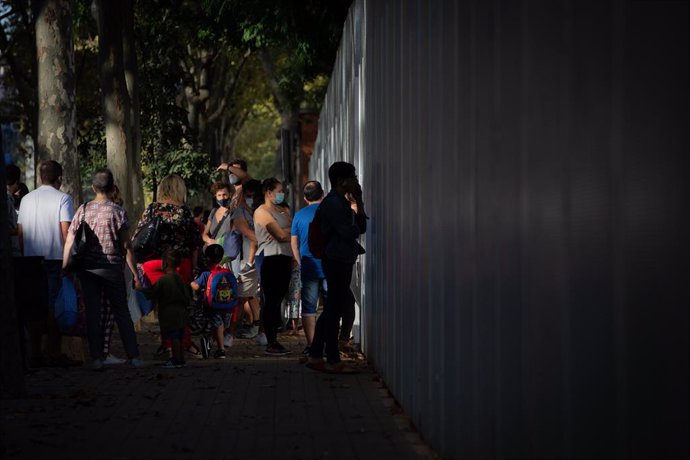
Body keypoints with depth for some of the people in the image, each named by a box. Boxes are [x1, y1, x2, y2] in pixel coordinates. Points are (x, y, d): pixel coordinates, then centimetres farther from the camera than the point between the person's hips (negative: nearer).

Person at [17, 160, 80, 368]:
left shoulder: (26, 199, 11)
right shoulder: (63, 198, -5)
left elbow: (20, 232, 12)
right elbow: (66, 231, -11)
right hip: (55, 258, -5)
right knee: (55, 306, -2)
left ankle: (35, 353, 7)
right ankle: (54, 353, -3)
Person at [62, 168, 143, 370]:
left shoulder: (83, 210, 0)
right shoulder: (118, 212, -5)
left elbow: (69, 242, -1)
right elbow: (126, 246, -5)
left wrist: (64, 268, 5)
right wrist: (134, 272, 1)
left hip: (87, 268, 1)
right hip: (112, 268, -1)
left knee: (92, 313, 5)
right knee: (122, 313, 6)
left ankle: (96, 358, 2)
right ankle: (133, 356, 4)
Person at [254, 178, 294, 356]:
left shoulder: (282, 211, 21)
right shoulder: (262, 212, -5)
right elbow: (281, 235, -14)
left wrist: (285, 232, -7)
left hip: (285, 258, 8)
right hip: (271, 259, -8)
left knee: (278, 301, 9)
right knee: (271, 302, -7)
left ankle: (275, 340, 12)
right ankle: (270, 344, -6)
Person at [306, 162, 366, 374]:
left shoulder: (342, 201, 18)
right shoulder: (333, 202, -14)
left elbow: (361, 227, 16)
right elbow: (349, 232, -19)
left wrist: (358, 202, 8)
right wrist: (355, 228, 4)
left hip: (342, 260, 10)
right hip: (337, 260, -10)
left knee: (332, 309, 12)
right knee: (334, 309, -7)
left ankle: (315, 356, 17)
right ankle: (333, 361, -4)